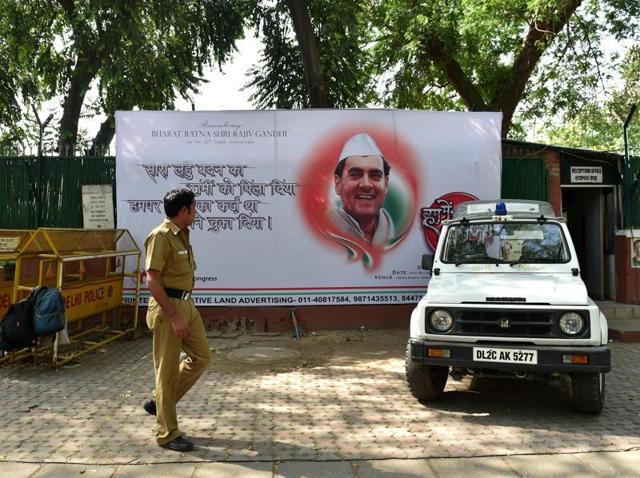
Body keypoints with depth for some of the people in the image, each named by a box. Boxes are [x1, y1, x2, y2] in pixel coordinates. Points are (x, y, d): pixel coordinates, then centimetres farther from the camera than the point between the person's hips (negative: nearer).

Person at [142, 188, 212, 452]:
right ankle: (167, 434, 12)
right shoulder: (160, 236, -16)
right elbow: (152, 282, -21)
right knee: (167, 370, 0)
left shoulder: (182, 235, 12)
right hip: (167, 307, -9)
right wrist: (174, 316, -22)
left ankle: (159, 401, 27)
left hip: (186, 304, 9)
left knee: (201, 356, 14)